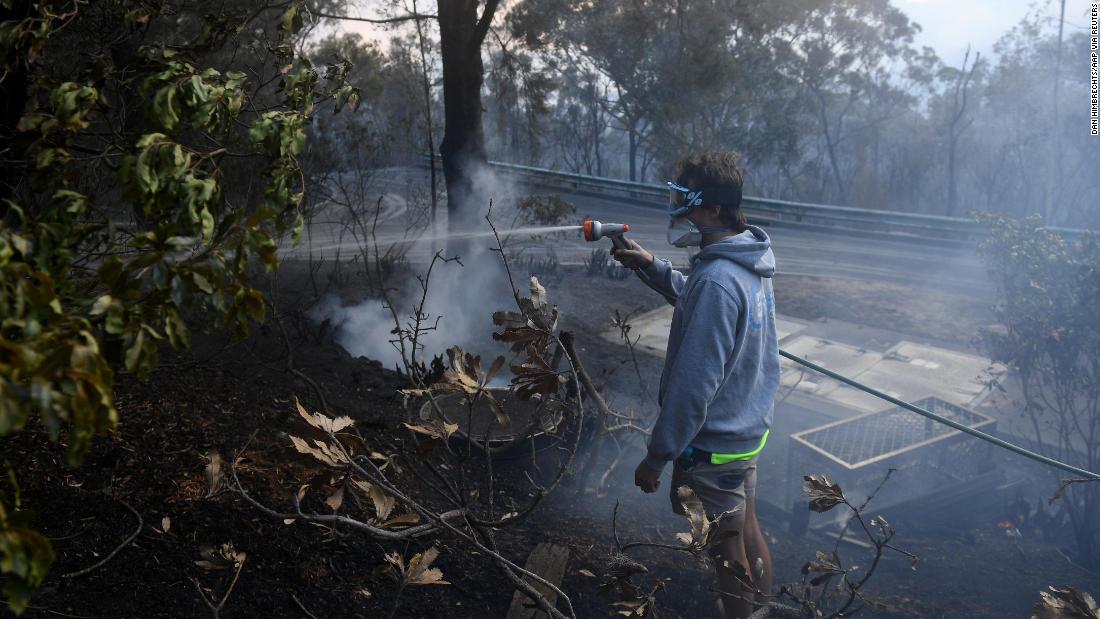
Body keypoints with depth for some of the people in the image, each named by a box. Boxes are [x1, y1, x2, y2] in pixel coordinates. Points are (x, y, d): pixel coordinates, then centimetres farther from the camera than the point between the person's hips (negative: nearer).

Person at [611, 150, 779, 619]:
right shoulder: (748, 260, 1)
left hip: (712, 444, -9)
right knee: (747, 533, 23)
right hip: (747, 430, 9)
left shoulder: (716, 279, -29)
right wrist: (650, 267, 6)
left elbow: (693, 383, -27)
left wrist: (656, 457, -18)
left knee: (727, 550, 10)